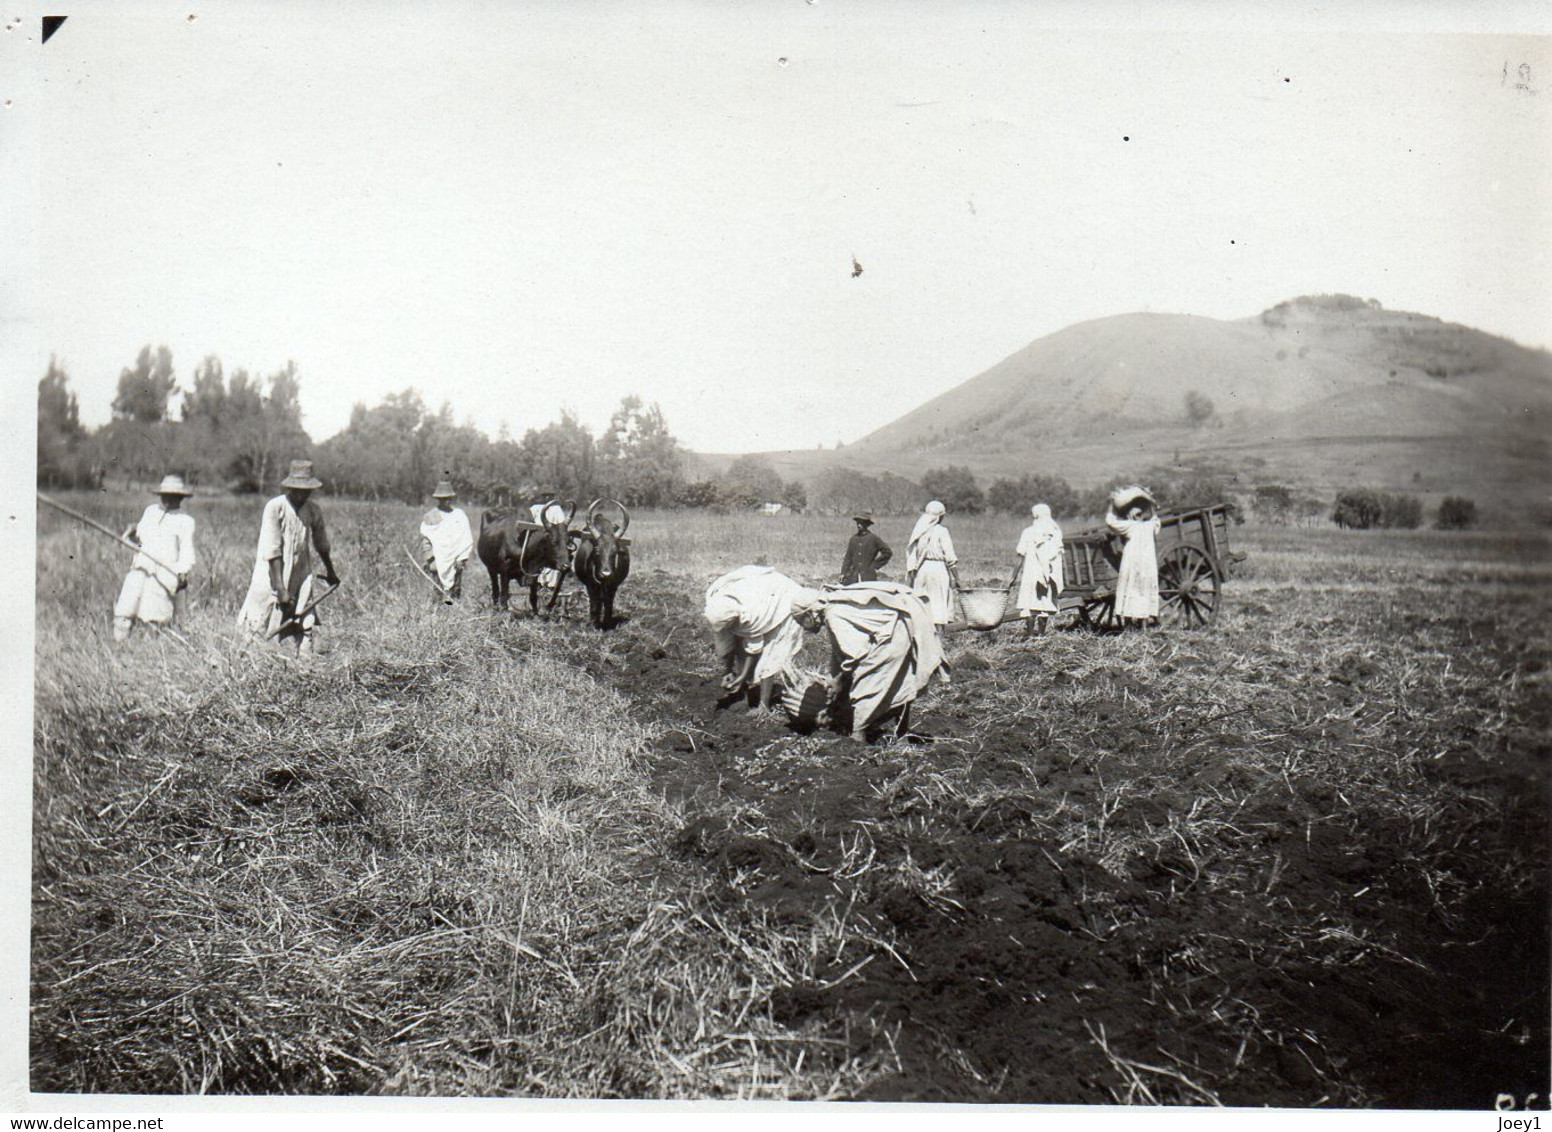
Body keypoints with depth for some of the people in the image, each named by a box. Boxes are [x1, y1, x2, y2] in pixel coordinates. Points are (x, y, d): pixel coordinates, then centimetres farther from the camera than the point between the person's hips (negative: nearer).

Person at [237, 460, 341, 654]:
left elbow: (321, 543, 20)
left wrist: (330, 571, 33)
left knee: (305, 627, -1)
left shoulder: (313, 509, 2)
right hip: (272, 573, -4)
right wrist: (280, 589, -21)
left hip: (301, 575, 4)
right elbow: (272, 551, -17)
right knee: (257, 623, -1)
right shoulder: (274, 507, -13)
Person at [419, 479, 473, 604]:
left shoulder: (459, 514, 10)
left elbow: (467, 538, 11)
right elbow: (425, 539, 4)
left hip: (456, 559, 1)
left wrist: (464, 557, 3)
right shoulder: (429, 517, 6)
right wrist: (430, 559, -4)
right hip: (438, 559, -1)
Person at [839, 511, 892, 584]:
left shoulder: (873, 538, 2)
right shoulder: (853, 539, 13)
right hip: (853, 577, 3)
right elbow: (848, 558, 15)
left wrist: (875, 565, 2)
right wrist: (843, 573, 5)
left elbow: (887, 552, 5)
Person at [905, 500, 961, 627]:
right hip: (937, 567, -5)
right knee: (939, 601, -1)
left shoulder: (918, 531, 7)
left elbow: (910, 552, 7)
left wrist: (911, 572, 13)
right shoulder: (941, 531, -8)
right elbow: (949, 556, -9)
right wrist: (955, 579, -2)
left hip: (920, 569, 5)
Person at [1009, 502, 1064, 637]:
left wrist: (1014, 577, 0)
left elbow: (1020, 556, -4)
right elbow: (1059, 554, 6)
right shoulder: (1056, 532, 8)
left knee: (1030, 602, -1)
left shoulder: (1028, 532, -2)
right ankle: (1041, 631, 8)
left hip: (1032, 571, -3)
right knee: (1047, 600, 8)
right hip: (1050, 574, 3)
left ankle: (1029, 631, -6)